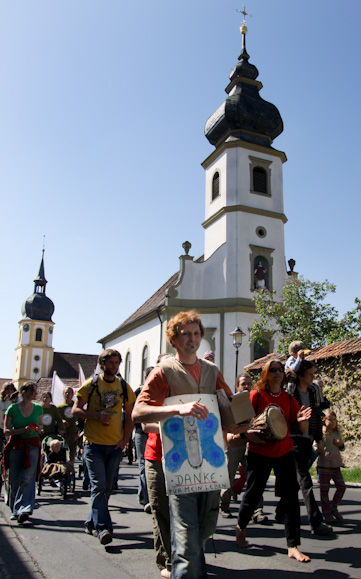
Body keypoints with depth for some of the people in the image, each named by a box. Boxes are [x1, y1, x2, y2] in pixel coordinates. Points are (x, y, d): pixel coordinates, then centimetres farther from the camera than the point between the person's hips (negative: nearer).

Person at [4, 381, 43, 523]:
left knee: (27, 478, -10)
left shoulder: (38, 408, 6)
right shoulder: (12, 408, -3)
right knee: (14, 480, 5)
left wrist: (39, 429, -4)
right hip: (15, 446, -1)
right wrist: (23, 430, -16)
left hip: (32, 446, 1)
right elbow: (6, 431, -3)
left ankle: (24, 510, -11)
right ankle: (15, 510, 20)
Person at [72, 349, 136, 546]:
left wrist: (125, 438, 0)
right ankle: (103, 528, -6)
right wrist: (97, 415, -17)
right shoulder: (90, 385, -1)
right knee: (99, 486, -10)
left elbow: (129, 416, 11)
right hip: (94, 443, -3)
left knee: (106, 488, 11)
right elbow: (76, 410, -2)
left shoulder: (124, 387, 7)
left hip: (115, 445, 3)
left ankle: (92, 523, 27)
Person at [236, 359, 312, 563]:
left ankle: (293, 546, 9)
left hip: (284, 452, 3)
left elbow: (303, 428, 3)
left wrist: (302, 420, -19)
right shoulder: (256, 395, -5)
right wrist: (251, 436, -22)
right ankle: (241, 527, 34)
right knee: (253, 494, 6)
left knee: (291, 497, 0)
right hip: (259, 453, -3)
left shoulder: (289, 398, 5)